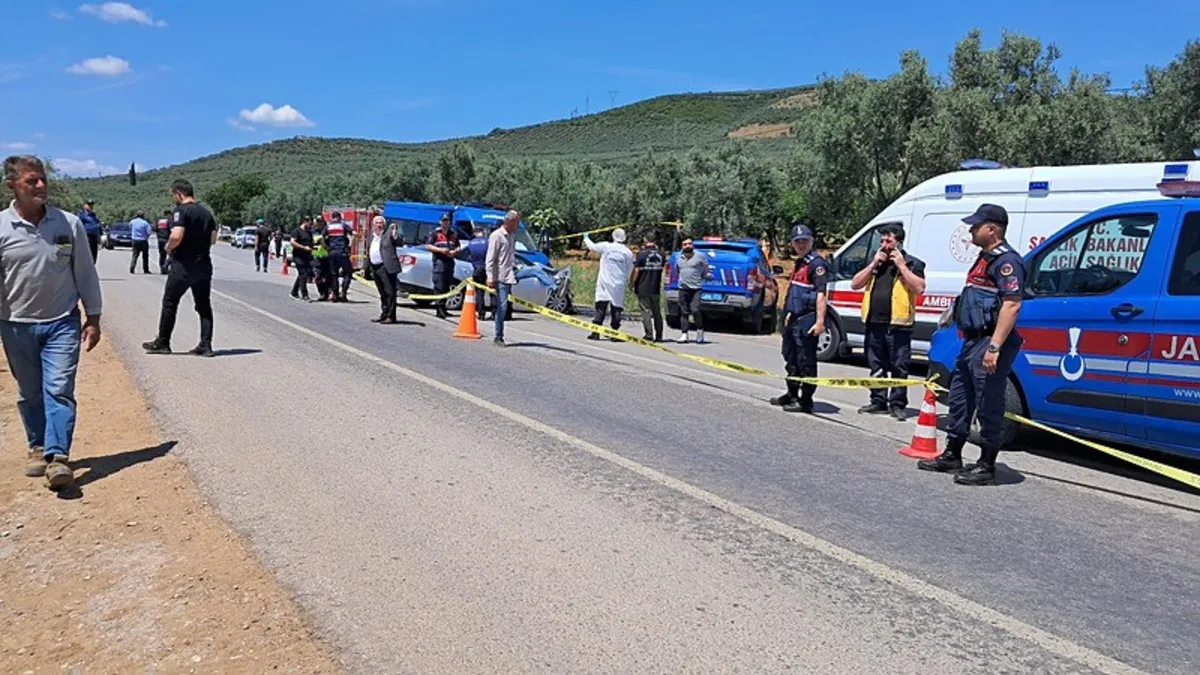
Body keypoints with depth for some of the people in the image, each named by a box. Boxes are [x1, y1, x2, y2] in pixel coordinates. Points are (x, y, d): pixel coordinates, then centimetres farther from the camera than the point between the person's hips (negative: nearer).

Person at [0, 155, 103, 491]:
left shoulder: (69, 224, -1)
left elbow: (85, 273, 5)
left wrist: (93, 318, 5)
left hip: (62, 323, -1)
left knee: (59, 390, -9)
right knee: (29, 394, 12)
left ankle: (57, 456, -13)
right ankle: (38, 448, 28)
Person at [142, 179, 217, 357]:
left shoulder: (180, 211, -12)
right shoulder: (206, 213, 11)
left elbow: (177, 236, -24)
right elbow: (213, 239, 16)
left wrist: (168, 247, -6)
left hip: (183, 265, -6)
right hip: (204, 265, 6)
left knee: (170, 302, 7)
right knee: (204, 305, 8)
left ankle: (162, 343, 15)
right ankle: (206, 345, 5)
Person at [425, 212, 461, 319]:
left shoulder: (454, 234, 18)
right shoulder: (435, 233, 4)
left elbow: (458, 248, 21)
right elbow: (428, 246, -2)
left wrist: (454, 252, -2)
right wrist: (440, 250, -13)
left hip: (450, 261, 5)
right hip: (439, 261, -5)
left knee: (447, 286, 6)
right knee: (439, 286, -12)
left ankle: (443, 307, 13)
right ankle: (440, 308, -13)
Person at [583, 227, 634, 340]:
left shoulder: (606, 246, -3)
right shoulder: (628, 252, 1)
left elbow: (592, 247, 15)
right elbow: (630, 271, 8)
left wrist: (586, 238, 34)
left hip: (604, 282, -1)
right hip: (619, 285, 1)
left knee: (601, 307, -1)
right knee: (616, 308, 4)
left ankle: (596, 333, -5)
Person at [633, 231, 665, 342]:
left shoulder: (642, 254, -10)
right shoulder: (660, 254, 5)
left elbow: (636, 270, -11)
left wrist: (633, 283, 1)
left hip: (643, 289, -4)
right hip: (656, 288, 4)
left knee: (646, 311, -2)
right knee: (657, 312, 10)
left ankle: (649, 334, -11)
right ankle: (659, 336, 12)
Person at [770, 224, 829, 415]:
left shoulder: (816, 264, -12)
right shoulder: (798, 264, 18)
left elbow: (820, 294, -20)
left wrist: (820, 322, -26)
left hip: (807, 321, -10)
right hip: (794, 320, 10)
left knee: (806, 362, -4)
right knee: (791, 358, 18)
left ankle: (806, 401, 3)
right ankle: (792, 395, 31)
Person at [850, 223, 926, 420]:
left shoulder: (912, 263, 2)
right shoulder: (874, 262, 16)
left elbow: (919, 288, -13)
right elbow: (855, 284, 9)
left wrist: (901, 265, -12)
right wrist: (874, 264, 0)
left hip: (898, 324, -5)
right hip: (874, 323, 5)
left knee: (898, 367, -2)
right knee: (876, 366, 11)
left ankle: (898, 404, 5)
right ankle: (878, 401, 20)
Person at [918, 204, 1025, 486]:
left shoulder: (1006, 260, -14)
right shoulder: (985, 258, 18)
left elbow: (1012, 305, -23)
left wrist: (994, 347, -28)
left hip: (989, 344, -11)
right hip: (972, 341, 11)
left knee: (989, 406, -3)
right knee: (960, 399, 17)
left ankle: (986, 466, 6)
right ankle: (952, 456, 29)